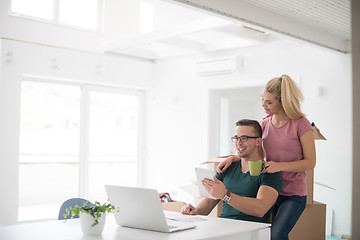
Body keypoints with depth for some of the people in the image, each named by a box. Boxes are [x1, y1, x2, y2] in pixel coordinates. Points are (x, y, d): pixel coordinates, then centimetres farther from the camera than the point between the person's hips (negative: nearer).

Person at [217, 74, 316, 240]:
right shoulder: (264, 124, 6)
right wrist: (232, 158, -2)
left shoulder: (301, 124, -9)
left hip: (293, 194, -5)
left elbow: (310, 162, -8)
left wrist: (280, 166, -21)